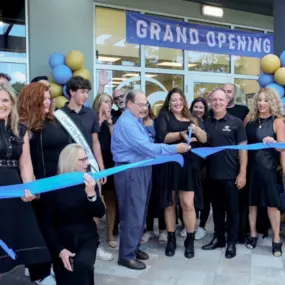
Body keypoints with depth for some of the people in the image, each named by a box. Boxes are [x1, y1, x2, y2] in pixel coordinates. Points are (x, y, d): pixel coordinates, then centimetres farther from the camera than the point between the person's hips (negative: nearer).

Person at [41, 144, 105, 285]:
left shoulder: (89, 183, 3)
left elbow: (100, 213, -5)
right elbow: (47, 224, -7)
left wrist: (91, 193, -22)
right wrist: (60, 250, -18)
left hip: (87, 237, 1)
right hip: (63, 239, -1)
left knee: (82, 265, -30)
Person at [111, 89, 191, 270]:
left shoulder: (137, 120, 14)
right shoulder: (127, 123, -19)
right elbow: (145, 148, -26)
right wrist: (175, 148, -22)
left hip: (142, 169, 10)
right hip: (131, 172, -10)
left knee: (140, 212, 17)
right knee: (132, 214, -3)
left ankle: (134, 247, 31)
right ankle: (126, 256, 10)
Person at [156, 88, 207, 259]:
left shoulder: (192, 118, 14)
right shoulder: (164, 116, 6)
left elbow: (204, 139, 5)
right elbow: (163, 137, -10)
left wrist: (196, 129, -14)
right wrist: (181, 134, -25)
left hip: (189, 165, 1)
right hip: (169, 164, -1)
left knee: (188, 203, -6)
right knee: (169, 202, 8)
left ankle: (190, 240, 10)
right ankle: (171, 239, 22)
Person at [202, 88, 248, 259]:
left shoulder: (236, 122, -3)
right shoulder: (206, 124, 7)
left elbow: (243, 149, -4)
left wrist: (242, 173, -10)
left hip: (230, 174, -3)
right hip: (212, 174, 4)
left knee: (232, 209, 7)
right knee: (217, 208, 14)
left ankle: (232, 242, 19)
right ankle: (219, 238, 28)